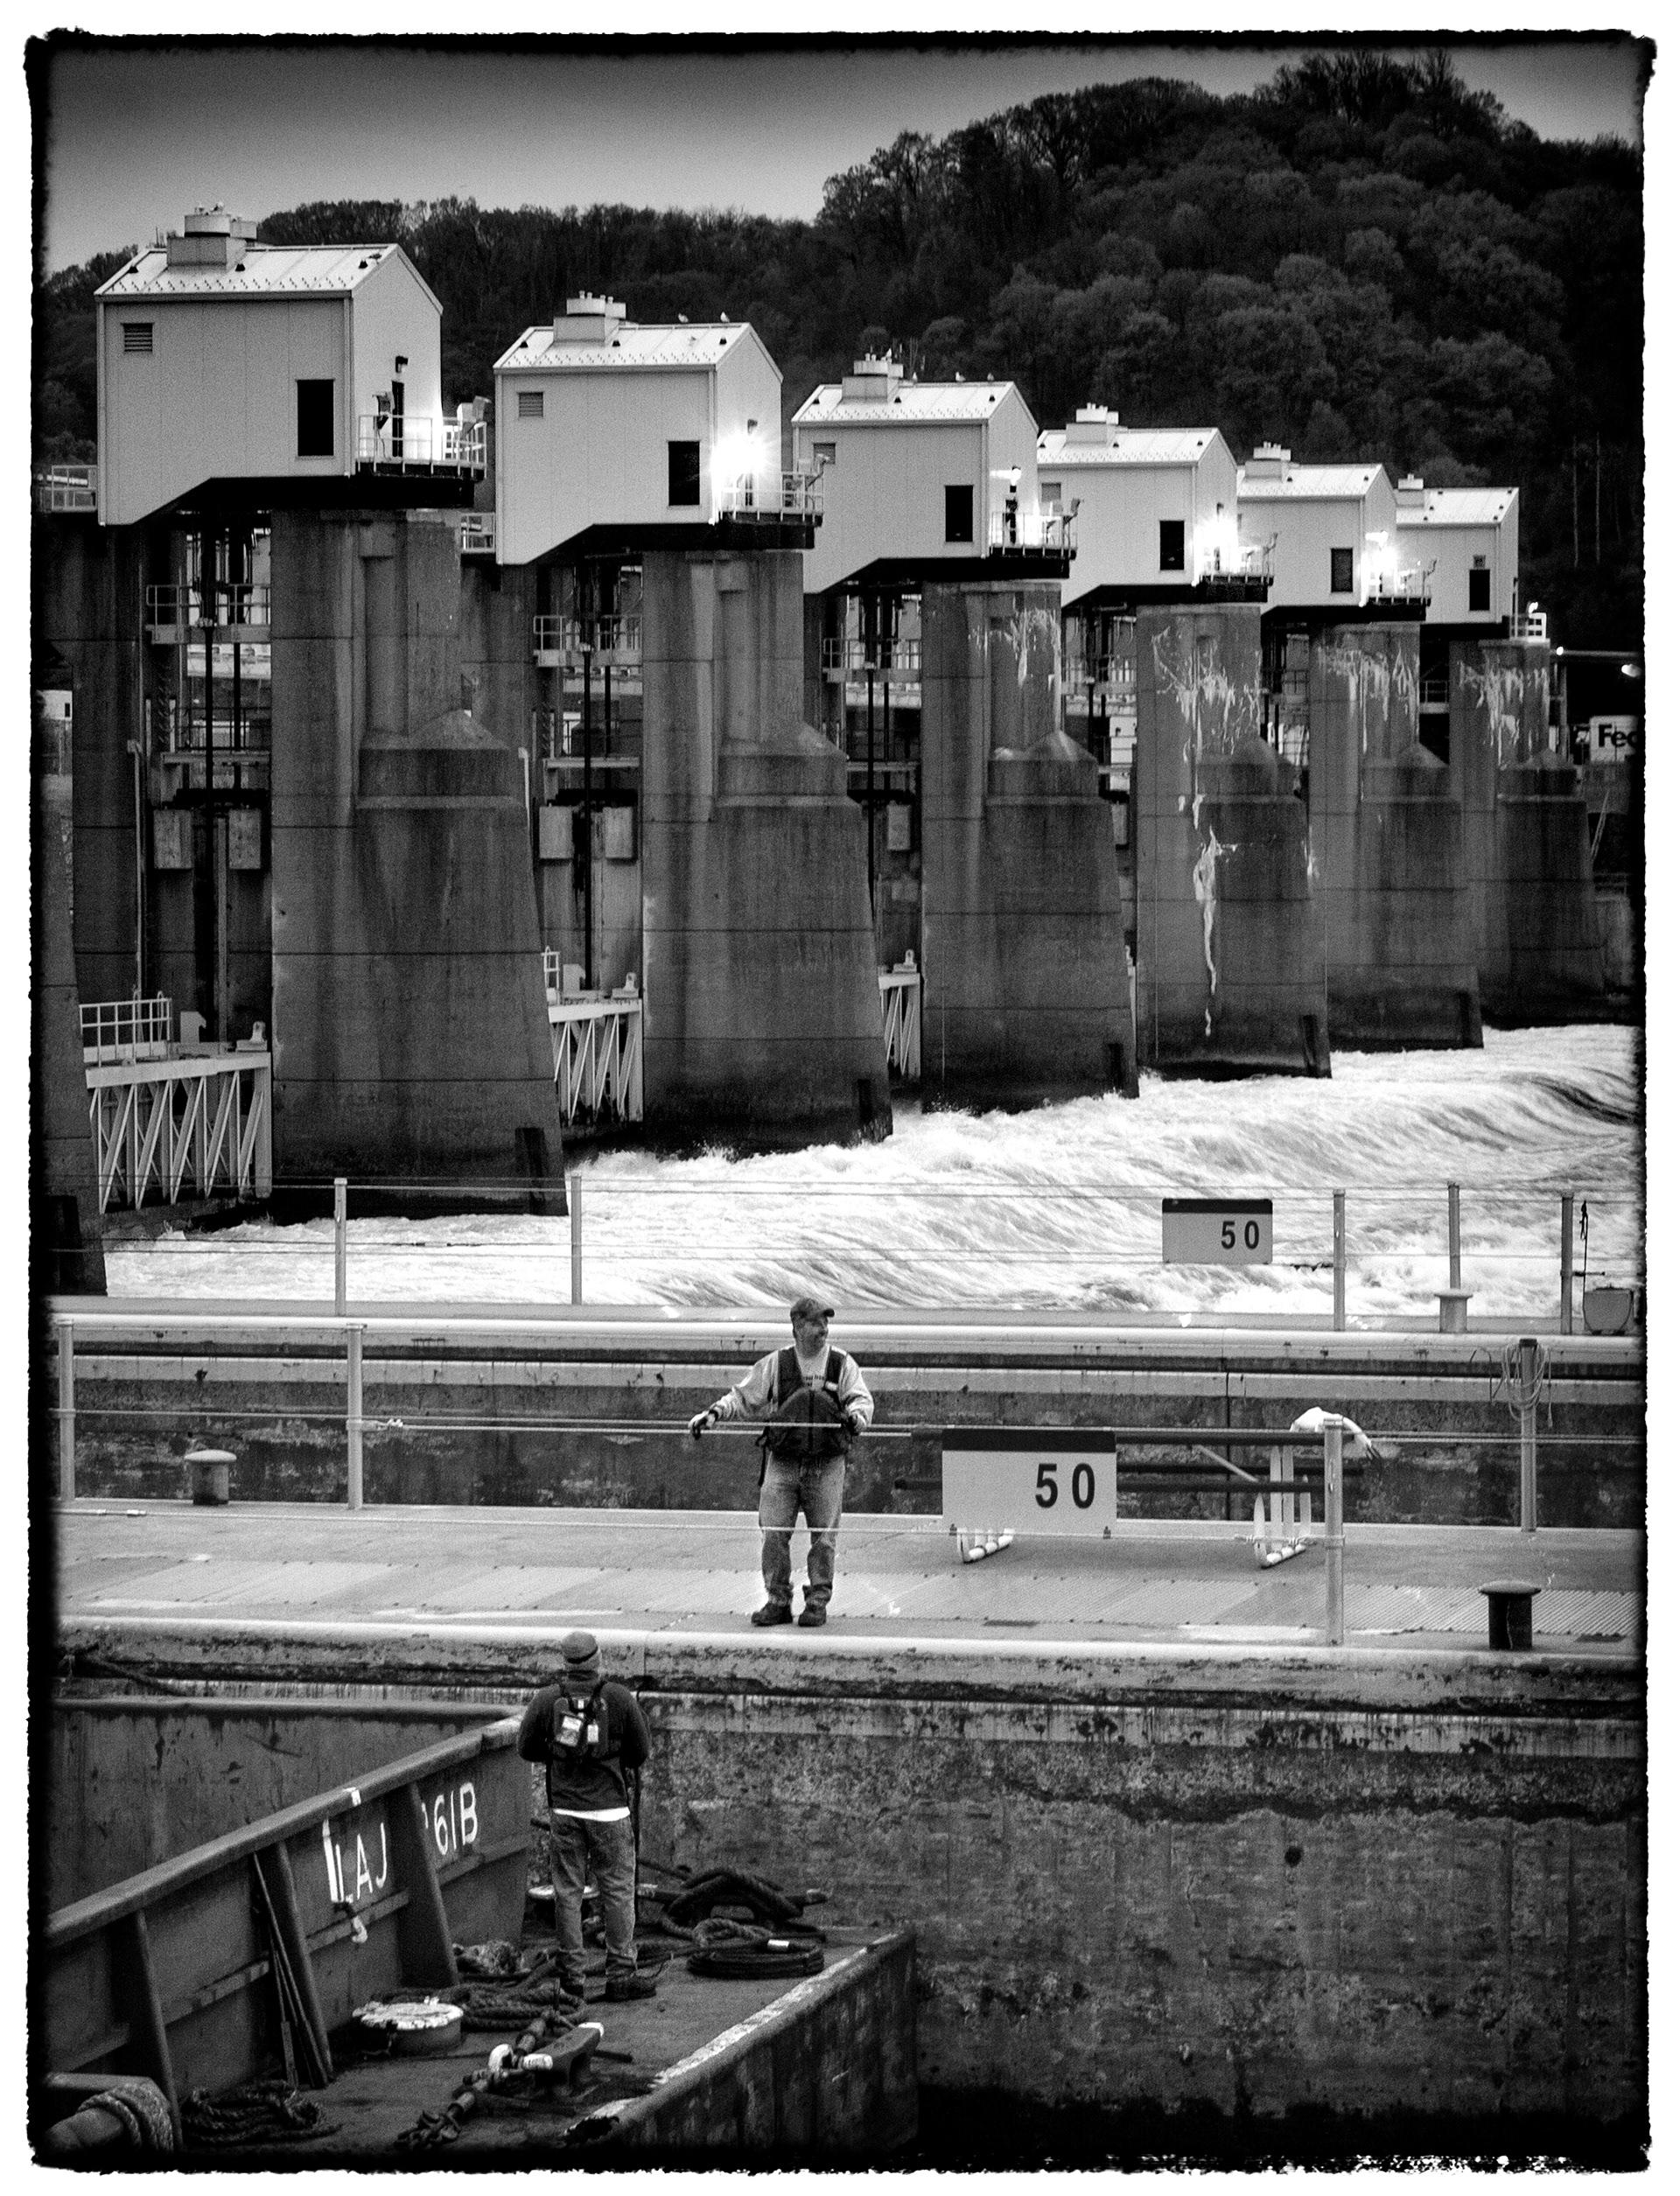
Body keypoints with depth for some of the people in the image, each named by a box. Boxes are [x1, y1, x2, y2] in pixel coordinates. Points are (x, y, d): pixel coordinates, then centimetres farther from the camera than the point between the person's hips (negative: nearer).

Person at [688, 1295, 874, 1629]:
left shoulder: (842, 1364, 6)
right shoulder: (775, 1364, 8)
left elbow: (861, 1399, -3)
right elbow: (743, 1398, 11)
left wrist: (856, 1414, -26)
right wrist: (715, 1413, -5)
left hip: (827, 1464, -1)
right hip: (783, 1461, 1)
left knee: (823, 1537, -2)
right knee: (773, 1533, -5)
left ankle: (817, 1601, 9)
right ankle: (777, 1601, 5)